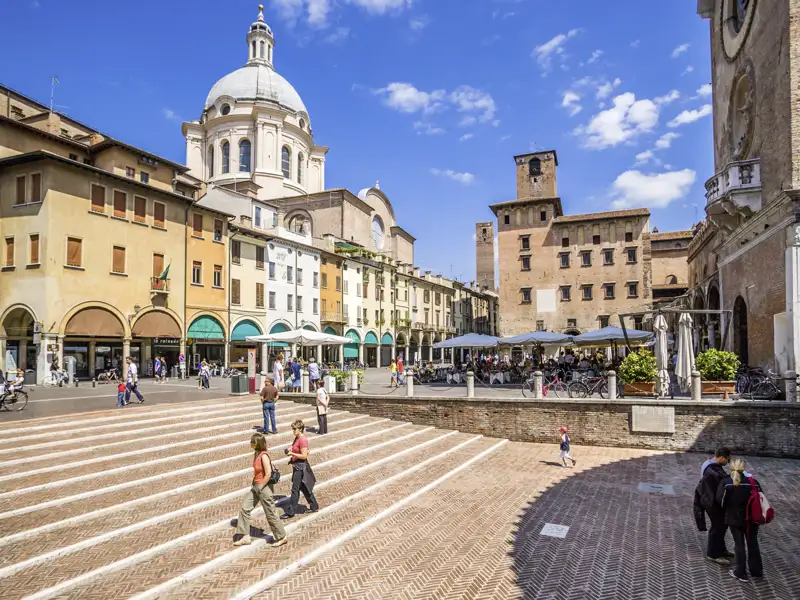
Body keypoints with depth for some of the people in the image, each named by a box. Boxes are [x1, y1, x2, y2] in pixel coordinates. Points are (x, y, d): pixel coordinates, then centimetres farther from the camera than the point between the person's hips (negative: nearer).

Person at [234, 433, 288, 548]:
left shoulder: (264, 456, -23)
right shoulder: (256, 453, 4)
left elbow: (268, 474, -26)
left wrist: (260, 487, -18)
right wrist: (255, 484, 14)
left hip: (264, 487, -9)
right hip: (255, 486, 9)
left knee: (271, 513, 3)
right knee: (244, 508, 8)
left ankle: (282, 537, 20)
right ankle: (245, 537, 19)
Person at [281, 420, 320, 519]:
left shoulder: (303, 440, -21)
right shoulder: (297, 438, 8)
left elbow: (304, 456, -23)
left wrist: (292, 454, -21)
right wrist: (291, 451, 4)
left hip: (301, 467, -10)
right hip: (297, 466, 10)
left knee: (295, 489, -1)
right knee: (304, 488, 17)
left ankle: (290, 512, 8)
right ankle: (314, 506, 29)